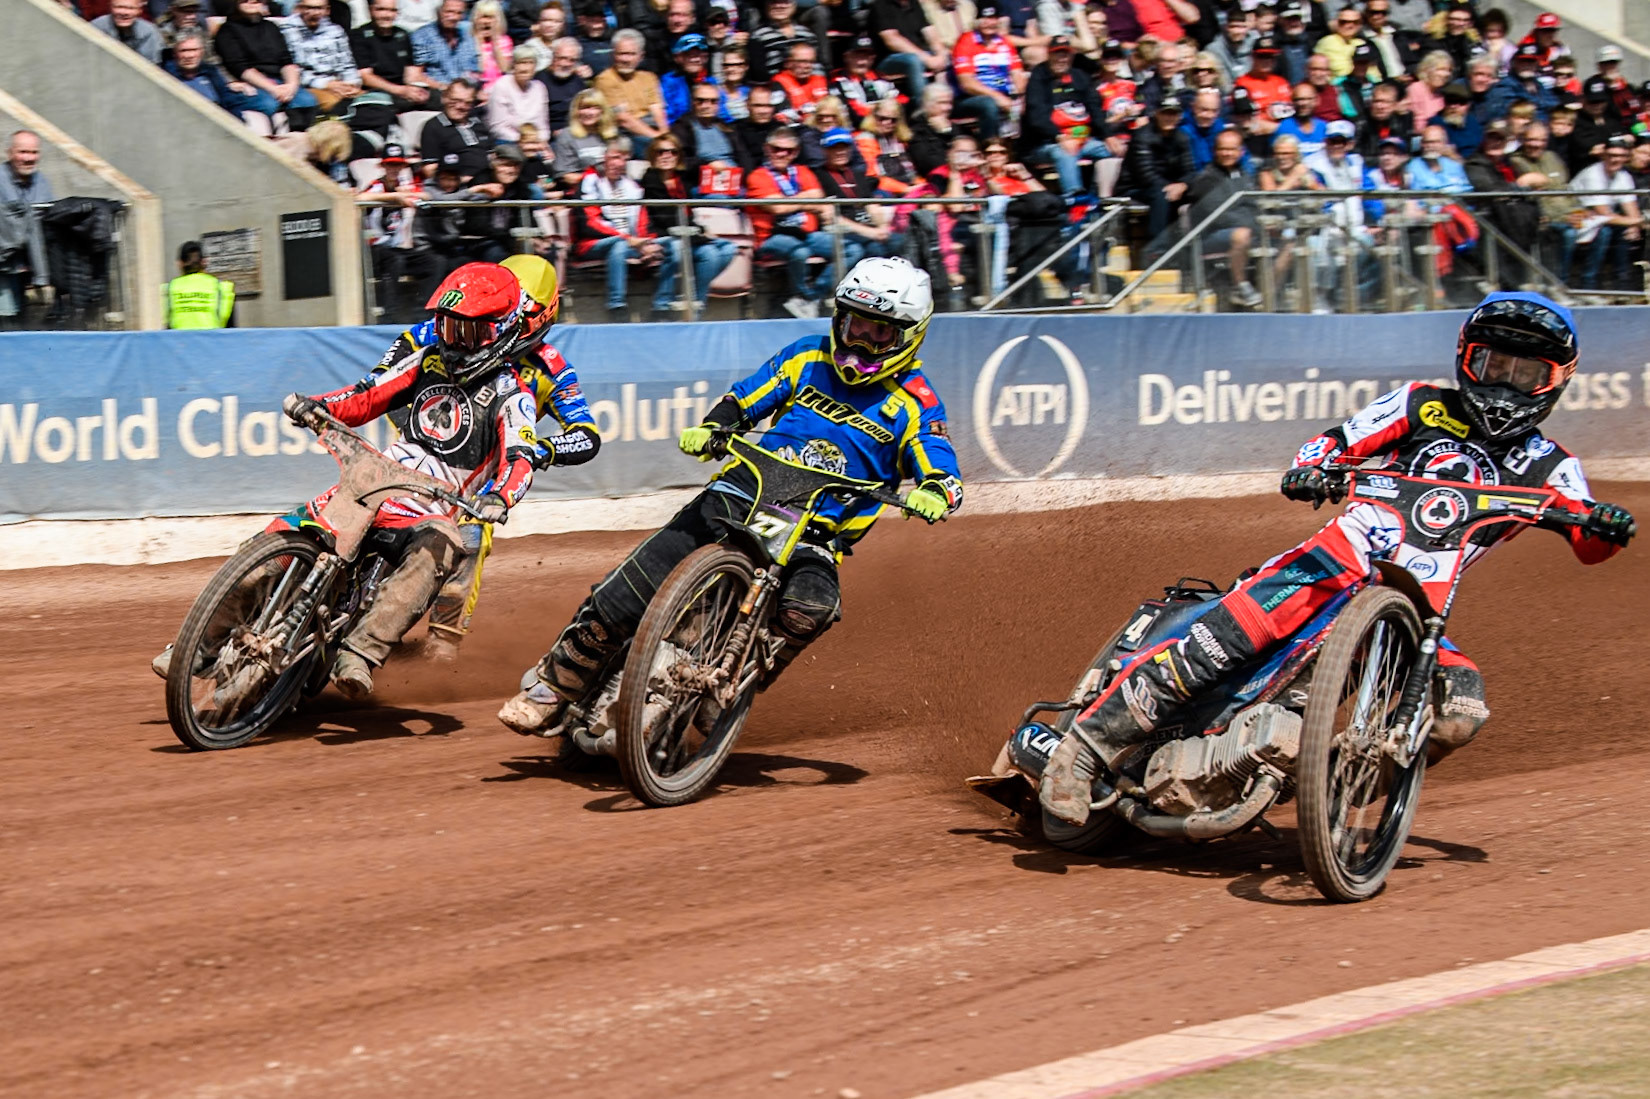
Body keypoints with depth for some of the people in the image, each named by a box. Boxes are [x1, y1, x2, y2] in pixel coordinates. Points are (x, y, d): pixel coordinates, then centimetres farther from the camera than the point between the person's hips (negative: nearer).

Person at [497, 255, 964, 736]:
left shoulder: (915, 403, 3)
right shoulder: (808, 357, 12)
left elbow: (943, 471, -7)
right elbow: (743, 400, 15)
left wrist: (935, 492, -32)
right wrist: (707, 429, -6)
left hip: (817, 534, -2)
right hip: (747, 493, 2)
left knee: (811, 605, -37)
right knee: (640, 580, -15)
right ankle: (554, 684, -3)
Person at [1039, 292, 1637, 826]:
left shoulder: (1548, 467, 14)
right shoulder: (1426, 405, 12)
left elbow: (1588, 545, 3)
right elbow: (1337, 440, 9)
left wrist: (1606, 525, -21)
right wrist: (1310, 468, -14)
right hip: (1343, 559, -2)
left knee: (1460, 711, -25)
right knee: (1220, 642, -24)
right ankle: (1086, 741, -20)